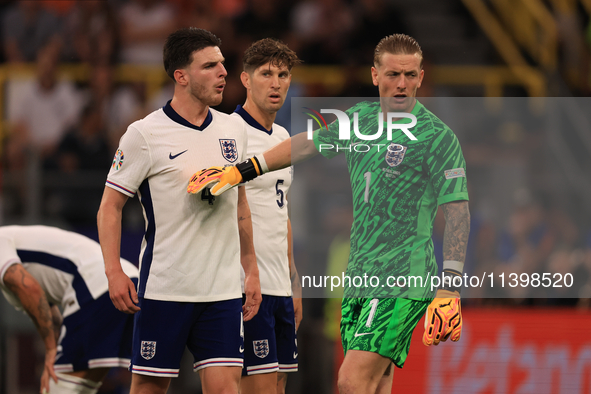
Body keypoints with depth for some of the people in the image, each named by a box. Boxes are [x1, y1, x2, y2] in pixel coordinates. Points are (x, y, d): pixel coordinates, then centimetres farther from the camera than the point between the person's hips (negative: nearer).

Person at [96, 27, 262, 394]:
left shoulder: (234, 129, 10)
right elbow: (111, 204, -3)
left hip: (224, 291, 4)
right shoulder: (144, 134, -6)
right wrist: (114, 271, -13)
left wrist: (251, 269, 19)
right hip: (164, 290, -4)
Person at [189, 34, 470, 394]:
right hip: (360, 278, 7)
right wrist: (240, 172, 31)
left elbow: (458, 212, -10)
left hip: (404, 282, -7)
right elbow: (307, 144, 27)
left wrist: (450, 289, -17)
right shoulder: (360, 118, 12)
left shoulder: (438, 137, -7)